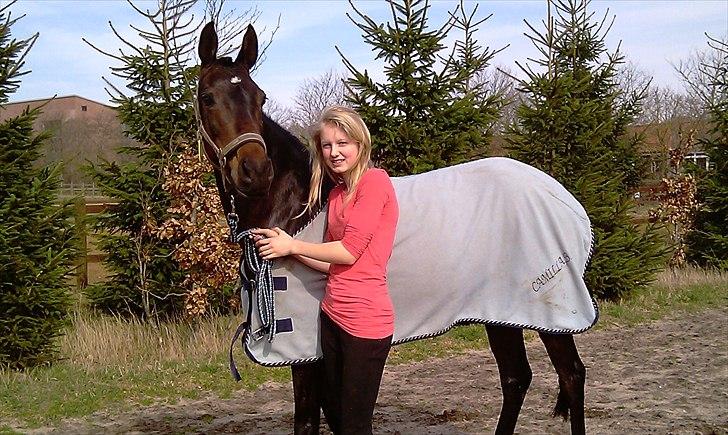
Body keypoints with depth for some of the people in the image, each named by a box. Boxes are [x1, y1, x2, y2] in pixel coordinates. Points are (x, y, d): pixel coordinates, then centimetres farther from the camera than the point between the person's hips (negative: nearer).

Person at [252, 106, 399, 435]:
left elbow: (349, 251, -14)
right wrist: (284, 245, 2)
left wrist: (292, 246, -4)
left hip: (364, 321, -9)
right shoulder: (337, 193, 16)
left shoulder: (374, 180, -9)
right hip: (333, 316, 9)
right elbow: (332, 264, 13)